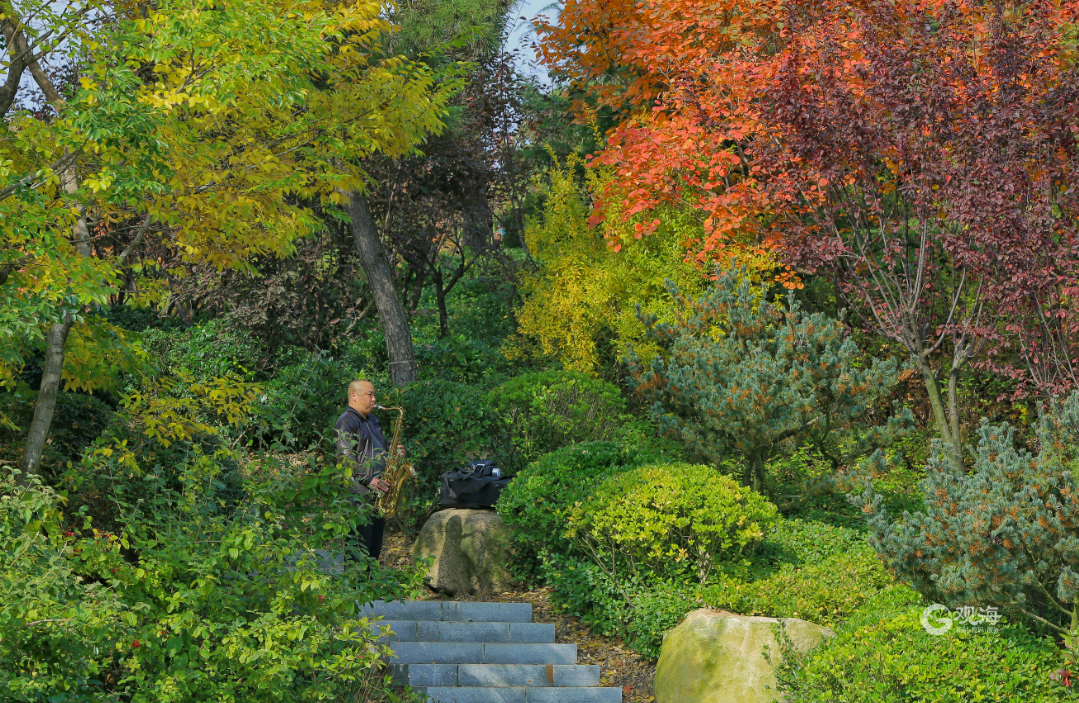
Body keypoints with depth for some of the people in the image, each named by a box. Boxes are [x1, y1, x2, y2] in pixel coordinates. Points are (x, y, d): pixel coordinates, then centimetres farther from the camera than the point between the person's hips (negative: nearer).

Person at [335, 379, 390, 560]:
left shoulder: (372, 420, 21)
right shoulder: (347, 422, -8)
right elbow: (345, 457, -17)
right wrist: (367, 479, -23)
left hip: (377, 490, 9)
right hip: (359, 493, -9)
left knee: (375, 546, 10)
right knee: (359, 546, -11)